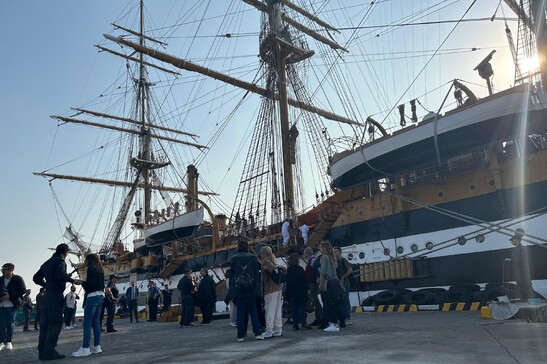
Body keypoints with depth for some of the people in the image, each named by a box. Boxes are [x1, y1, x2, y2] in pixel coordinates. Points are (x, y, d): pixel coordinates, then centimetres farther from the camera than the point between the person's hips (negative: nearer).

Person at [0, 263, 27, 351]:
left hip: (11, 305, -3)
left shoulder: (17, 279, -2)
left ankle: (9, 342, 7)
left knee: (10, 323, -1)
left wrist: (10, 296, -13)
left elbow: (23, 290, -7)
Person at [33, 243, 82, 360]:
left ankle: (42, 352, 11)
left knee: (45, 324, 9)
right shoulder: (60, 261, -8)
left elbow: (36, 278, 22)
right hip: (55, 297, -9)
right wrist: (72, 280, -15)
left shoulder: (47, 263, 18)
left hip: (46, 296, 9)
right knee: (55, 324, -6)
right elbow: (61, 275, -26)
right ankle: (49, 352, -9)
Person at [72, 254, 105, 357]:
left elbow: (90, 284, -16)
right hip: (100, 296, 9)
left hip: (93, 296, -9)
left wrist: (82, 282, -2)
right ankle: (97, 347, 9)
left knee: (87, 323, -8)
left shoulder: (91, 269, -8)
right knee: (95, 322, 9)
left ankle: (85, 349, -9)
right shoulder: (99, 270, 17)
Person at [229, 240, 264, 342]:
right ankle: (258, 333, 0)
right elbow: (257, 274, 2)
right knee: (253, 311, 7)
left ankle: (241, 335, 7)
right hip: (251, 290, 0)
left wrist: (231, 291, 6)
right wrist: (257, 289, 4)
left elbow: (231, 275, 2)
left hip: (238, 290, 0)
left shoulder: (234, 259, 2)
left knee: (240, 312, 5)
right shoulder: (253, 258, 3)